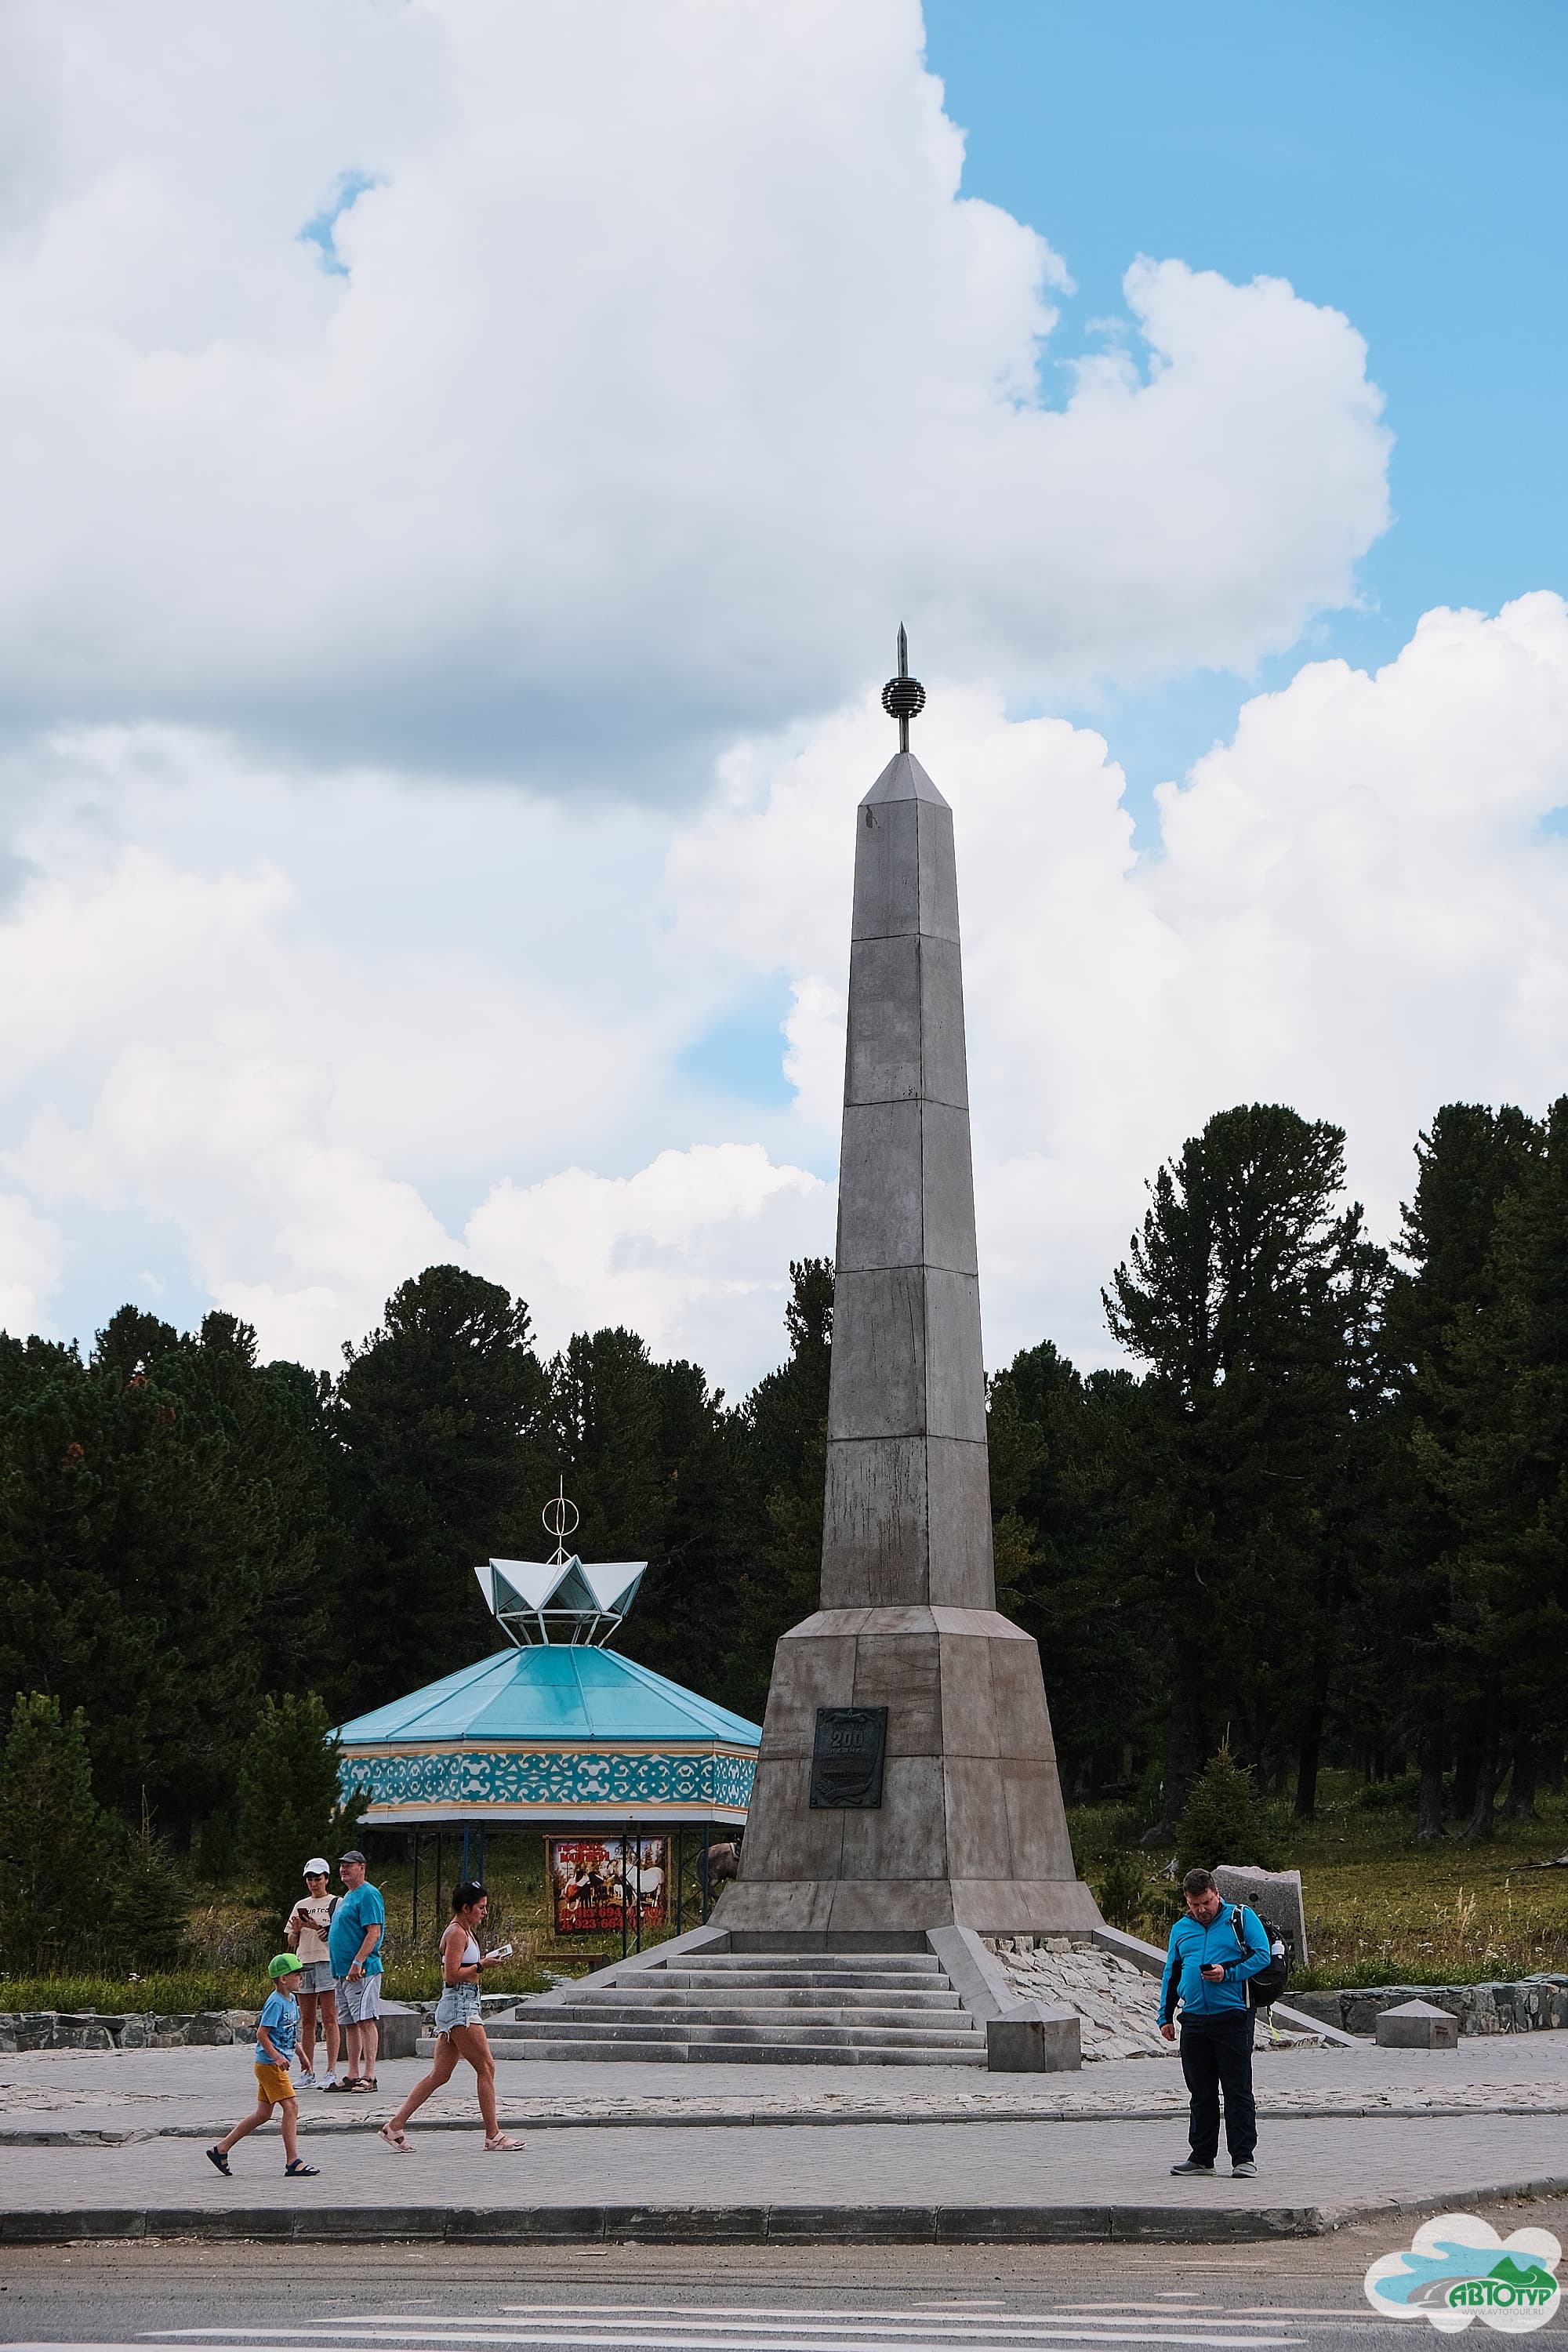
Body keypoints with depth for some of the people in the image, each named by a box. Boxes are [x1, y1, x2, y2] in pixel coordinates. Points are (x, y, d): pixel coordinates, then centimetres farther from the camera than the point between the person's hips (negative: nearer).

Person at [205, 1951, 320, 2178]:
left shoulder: (291, 2000, 12)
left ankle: (221, 2149, 20)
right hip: (269, 2064, -10)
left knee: (263, 2113, 12)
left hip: (276, 2065, 10)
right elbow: (262, 2034, -20)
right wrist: (277, 2056, -27)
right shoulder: (276, 2002, -17)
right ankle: (293, 2161, -11)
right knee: (291, 2106, -12)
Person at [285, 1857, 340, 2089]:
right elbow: (292, 1943, 17)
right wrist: (297, 1930, -4)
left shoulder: (336, 1904, 4)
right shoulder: (301, 1906, 18)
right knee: (307, 2021, 4)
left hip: (328, 1962, -5)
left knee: (329, 2020, -10)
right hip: (304, 1963, 5)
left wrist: (318, 1928, -16)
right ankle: (307, 2074, 6)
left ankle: (331, 2072, -12)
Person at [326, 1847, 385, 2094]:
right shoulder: (347, 1897, 21)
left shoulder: (368, 1895, -9)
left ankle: (369, 2076, -13)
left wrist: (357, 1963, -24)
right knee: (350, 2024, 11)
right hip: (342, 1971, 10)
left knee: (365, 2021, -11)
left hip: (362, 1971, -10)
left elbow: (374, 1932, -18)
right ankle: (353, 2076, 14)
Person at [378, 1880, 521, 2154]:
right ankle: (493, 2136, -4)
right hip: (459, 2007, -10)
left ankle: (395, 2126, 7)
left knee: (440, 2074, 8)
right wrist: (481, 1966, -14)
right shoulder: (457, 1934, -12)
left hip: (461, 2007, 10)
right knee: (486, 2067, -6)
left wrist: (484, 1960, 12)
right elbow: (452, 1975, -19)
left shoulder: (465, 1932, 19)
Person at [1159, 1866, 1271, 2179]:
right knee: (1201, 2093, 10)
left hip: (1232, 2017, -5)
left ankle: (1243, 2158, -2)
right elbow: (1171, 1974, 23)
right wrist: (1165, 2016, 17)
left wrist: (1228, 1974, -16)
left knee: (1238, 2091, -4)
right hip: (1194, 2021, 5)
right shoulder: (1181, 1929, 17)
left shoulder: (1242, 1918, 2)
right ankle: (1202, 2156, 17)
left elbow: (1262, 1956, -5)